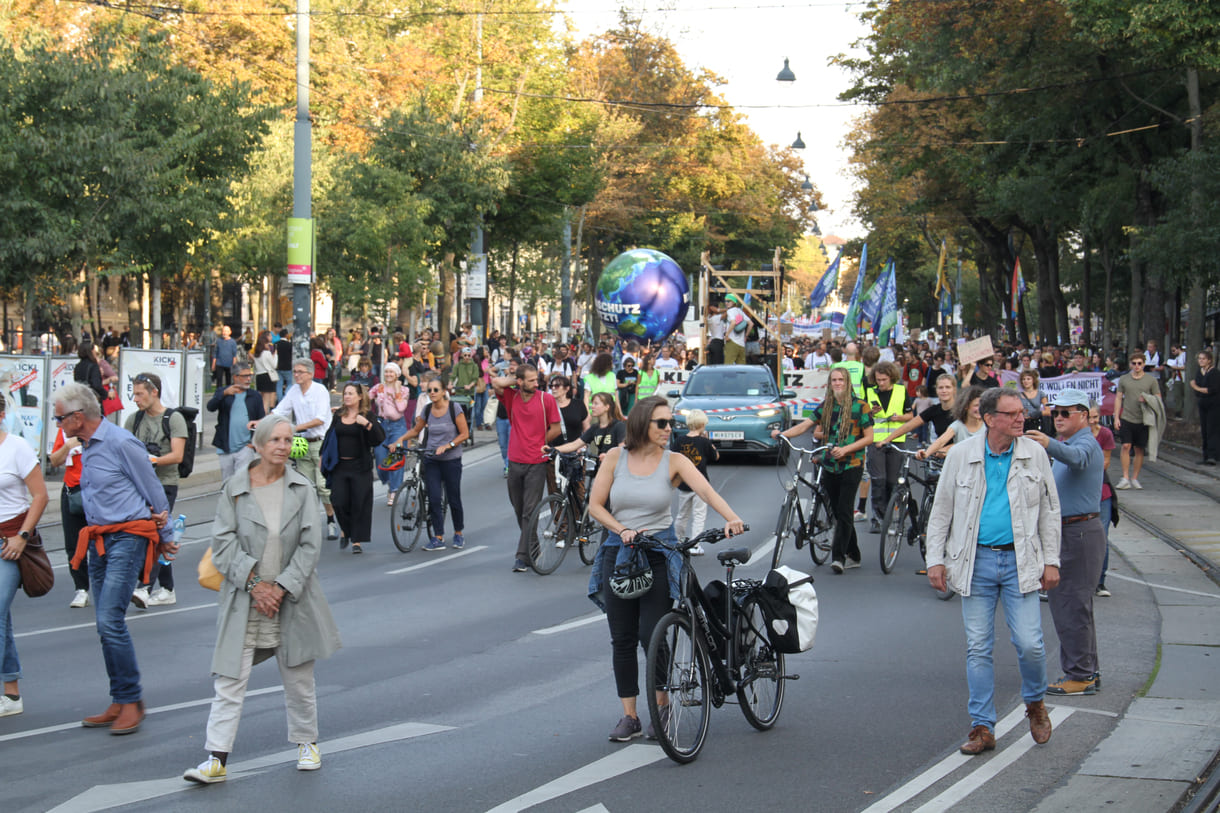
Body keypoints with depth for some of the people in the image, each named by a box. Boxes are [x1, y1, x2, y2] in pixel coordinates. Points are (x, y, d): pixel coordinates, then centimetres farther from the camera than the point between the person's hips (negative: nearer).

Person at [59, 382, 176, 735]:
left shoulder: (121, 443, -13)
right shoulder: (87, 448, 15)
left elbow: (154, 492, -7)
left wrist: (165, 537, 3)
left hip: (127, 539, -9)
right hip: (99, 541, 9)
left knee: (111, 620, -15)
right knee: (106, 625, 7)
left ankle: (131, 701, -6)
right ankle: (120, 704, 14)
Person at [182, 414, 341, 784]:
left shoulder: (301, 489, 1)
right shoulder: (235, 489, -3)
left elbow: (310, 545, -2)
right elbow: (224, 543, -5)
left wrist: (282, 588, -10)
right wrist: (255, 583, -14)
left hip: (292, 598, 1)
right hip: (244, 601, -1)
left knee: (299, 675, 13)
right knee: (230, 678, -5)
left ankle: (306, 742, 32)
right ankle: (216, 758, -4)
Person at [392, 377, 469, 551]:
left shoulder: (454, 408, -8)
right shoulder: (427, 410, 4)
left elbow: (464, 433, -7)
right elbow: (416, 430, 16)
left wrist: (447, 446, -18)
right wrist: (401, 439, -1)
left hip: (451, 460, -3)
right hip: (431, 460, 3)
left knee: (453, 499, 3)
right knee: (434, 499, -5)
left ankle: (458, 534, 22)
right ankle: (438, 538, -1)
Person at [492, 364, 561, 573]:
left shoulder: (546, 399, -4)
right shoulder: (511, 397, 3)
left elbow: (555, 429, 2)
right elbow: (497, 383, -13)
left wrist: (539, 445, 6)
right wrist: (514, 380, 0)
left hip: (536, 463, -4)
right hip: (515, 461, 4)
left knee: (530, 511, -6)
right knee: (519, 509, 13)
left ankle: (523, 556, -6)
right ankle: (532, 549, 28)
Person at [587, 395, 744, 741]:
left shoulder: (674, 461, -3)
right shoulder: (616, 457, 1)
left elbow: (707, 491, -18)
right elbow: (595, 505, 3)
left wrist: (731, 518, -36)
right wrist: (623, 530, -13)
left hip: (658, 554, -2)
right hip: (618, 553, 2)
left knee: (652, 636, -8)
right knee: (622, 639, 4)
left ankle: (662, 708, 14)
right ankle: (629, 717, 12)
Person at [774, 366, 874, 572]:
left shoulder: (860, 406, -4)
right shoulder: (825, 407, 10)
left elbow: (869, 437, -6)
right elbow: (805, 425, 4)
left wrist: (845, 449, -16)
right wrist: (782, 434, -12)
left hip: (852, 465, -5)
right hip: (830, 465, 5)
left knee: (844, 511, -13)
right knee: (839, 513, 8)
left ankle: (838, 556, -14)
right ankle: (853, 556, 19)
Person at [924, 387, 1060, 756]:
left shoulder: (1034, 454, 3)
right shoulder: (961, 455, 1)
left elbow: (1050, 510, 10)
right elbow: (941, 511, 7)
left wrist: (1051, 560, 4)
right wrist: (935, 559, 1)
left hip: (1020, 562, 0)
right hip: (977, 562, 0)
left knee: (1029, 644, -7)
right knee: (978, 648, 2)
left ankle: (1035, 703, 22)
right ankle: (982, 728, 10)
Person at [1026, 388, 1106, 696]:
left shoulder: (1086, 444, -15)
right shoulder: (1066, 445, 19)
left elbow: (1076, 458, -40)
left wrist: (1049, 445, -58)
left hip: (1081, 533, -11)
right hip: (1065, 532, 11)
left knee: (1071, 605, -10)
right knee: (1064, 601, 16)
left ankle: (1080, 676, -6)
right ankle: (1086, 670, 25)